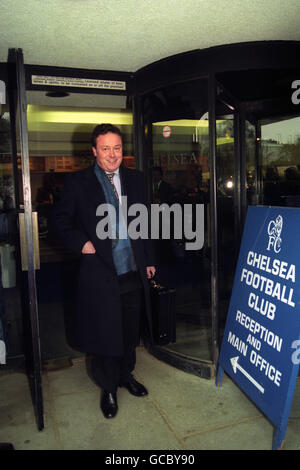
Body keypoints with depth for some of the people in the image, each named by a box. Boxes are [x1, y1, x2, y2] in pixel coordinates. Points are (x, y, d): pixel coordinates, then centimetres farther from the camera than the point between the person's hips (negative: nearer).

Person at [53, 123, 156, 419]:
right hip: (100, 274, -4)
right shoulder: (77, 183, -5)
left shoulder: (135, 179, 7)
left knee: (131, 330, 19)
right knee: (105, 334, 10)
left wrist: (148, 260, 12)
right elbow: (61, 218, 3)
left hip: (133, 272, 4)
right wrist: (81, 242, -12)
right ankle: (108, 388, 33)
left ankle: (126, 375, 44)